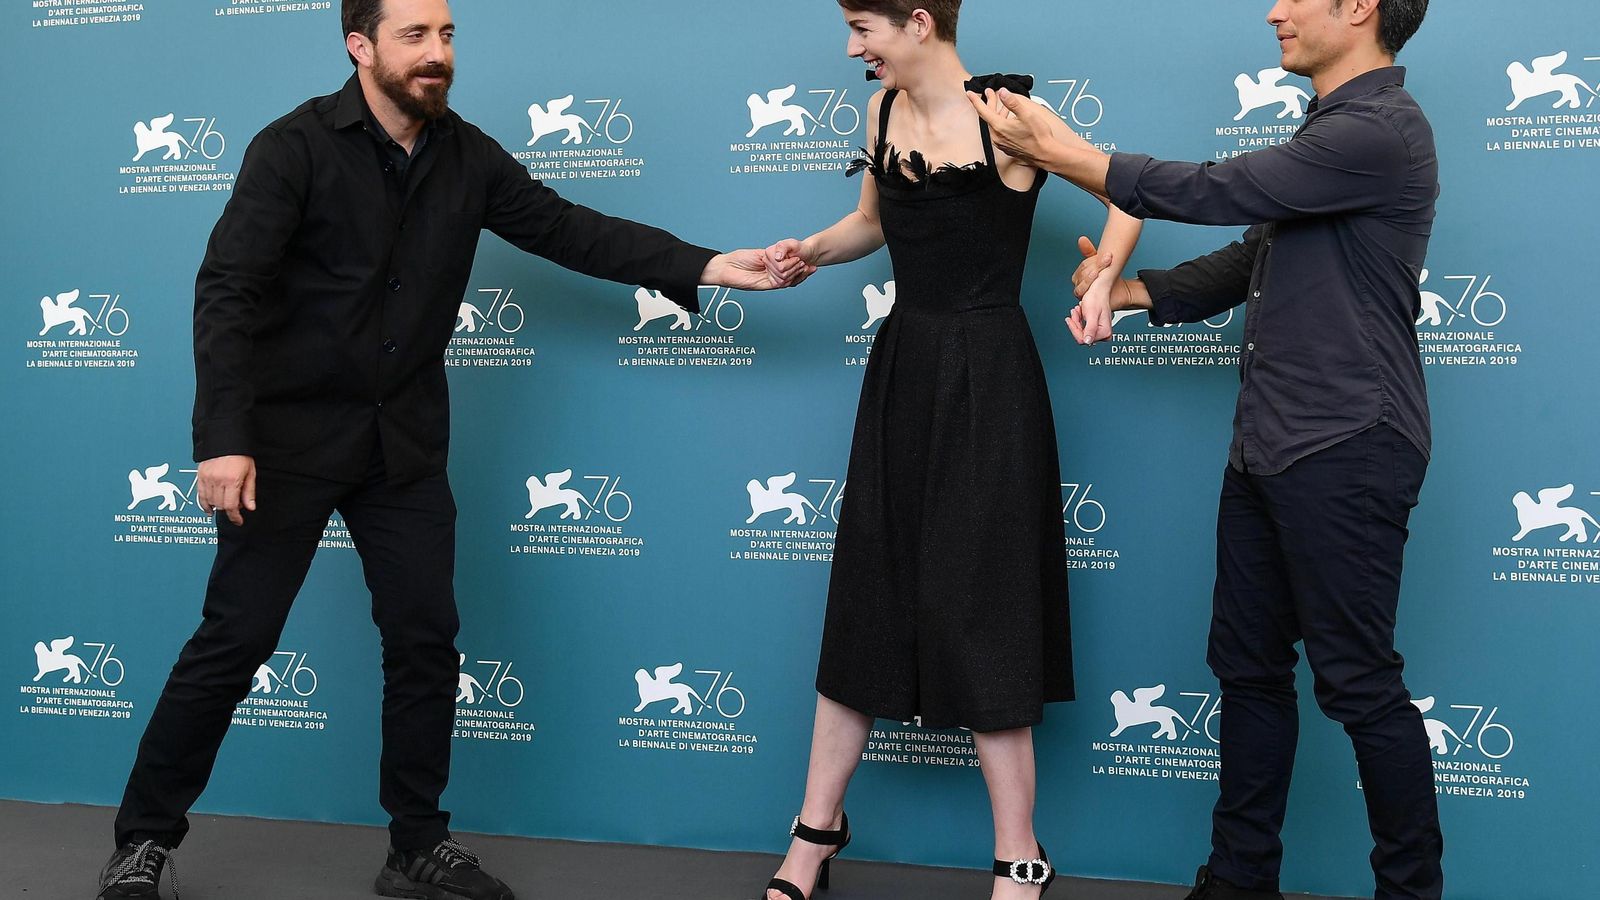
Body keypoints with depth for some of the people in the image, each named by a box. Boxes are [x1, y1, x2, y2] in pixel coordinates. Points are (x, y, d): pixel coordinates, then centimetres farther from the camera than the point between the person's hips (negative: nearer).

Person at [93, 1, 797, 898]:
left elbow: (566, 228, 1)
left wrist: (704, 265, -10)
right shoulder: (297, 147, -11)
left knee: (426, 641, 6)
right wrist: (224, 438, -24)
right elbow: (227, 290, -16)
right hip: (290, 436, -4)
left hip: (406, 444, 5)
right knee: (236, 640, 0)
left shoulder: (468, 157, 3)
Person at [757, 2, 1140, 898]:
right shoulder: (884, 112, 6)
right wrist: (814, 251, 4)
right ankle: (818, 827, 24)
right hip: (902, 365, 6)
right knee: (867, 590, 11)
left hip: (986, 377, -6)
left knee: (975, 605, -2)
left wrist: (1100, 282, -21)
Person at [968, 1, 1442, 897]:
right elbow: (1249, 261, 17)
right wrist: (1125, 289, 3)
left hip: (1344, 453, -10)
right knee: (1249, 665, 13)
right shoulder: (1333, 129, 16)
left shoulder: (1381, 129, -15)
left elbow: (1214, 191, -18)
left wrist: (1058, 149, -10)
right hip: (1269, 450, 10)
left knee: (1360, 684, -1)